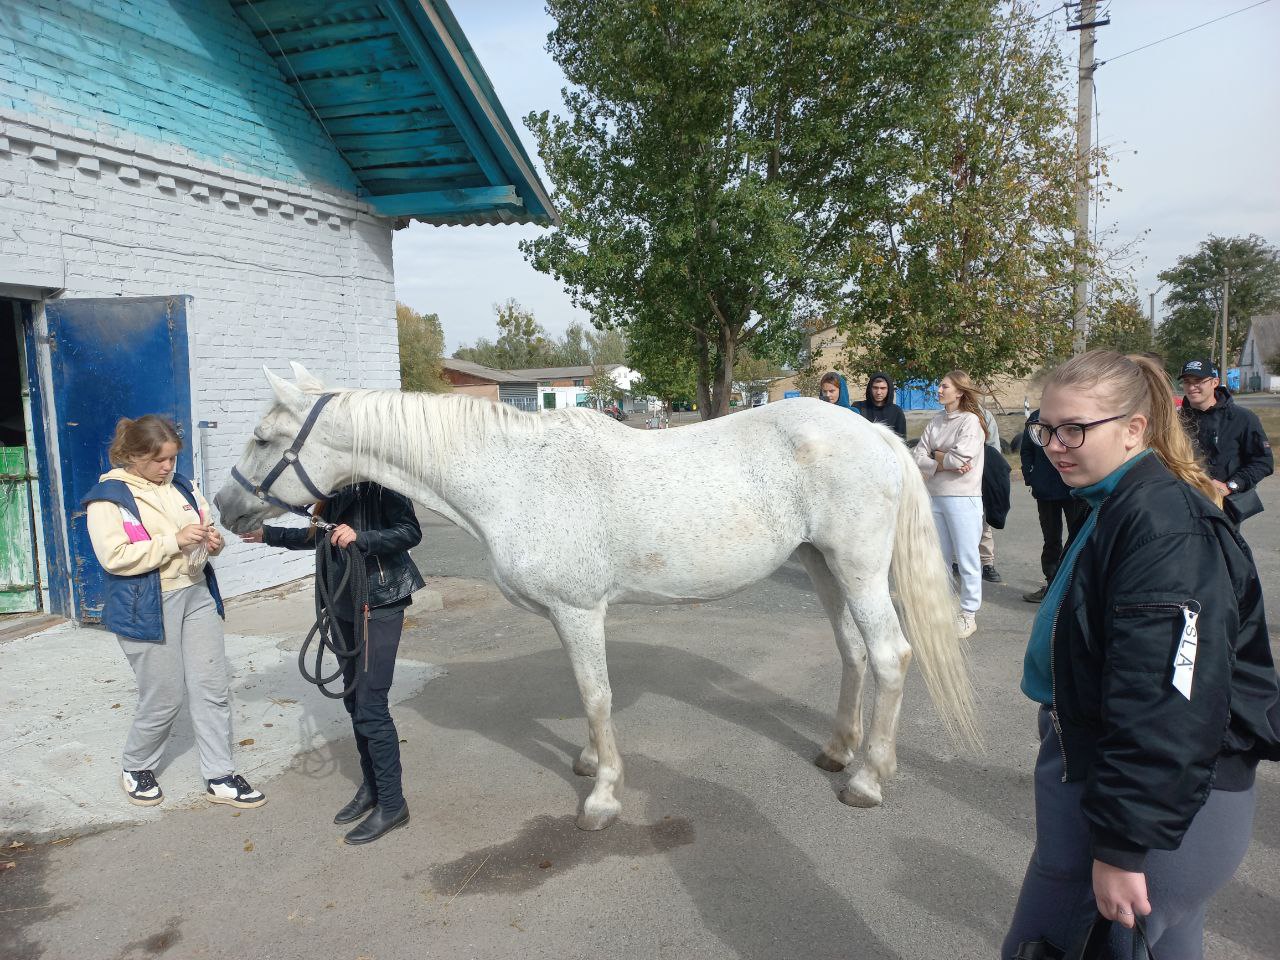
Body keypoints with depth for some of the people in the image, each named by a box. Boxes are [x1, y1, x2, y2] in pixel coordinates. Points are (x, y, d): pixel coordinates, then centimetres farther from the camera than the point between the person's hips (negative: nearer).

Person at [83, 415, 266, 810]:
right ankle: (136, 769, 31)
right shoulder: (108, 497, -8)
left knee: (214, 688, 6)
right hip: (147, 608, -6)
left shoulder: (182, 486, 8)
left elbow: (206, 528, 19)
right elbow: (114, 556, -18)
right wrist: (175, 541, -24)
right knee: (164, 698, 3)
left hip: (197, 595, 6)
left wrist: (213, 540, -5)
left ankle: (219, 777, 17)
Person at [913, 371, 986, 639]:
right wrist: (945, 464, -12)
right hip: (934, 496, 7)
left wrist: (935, 454, -2)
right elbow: (919, 459, 3)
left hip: (962, 498, -6)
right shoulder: (935, 422, 11)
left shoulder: (971, 421, -7)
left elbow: (959, 458, -19)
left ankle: (969, 615, 11)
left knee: (966, 559, 1)